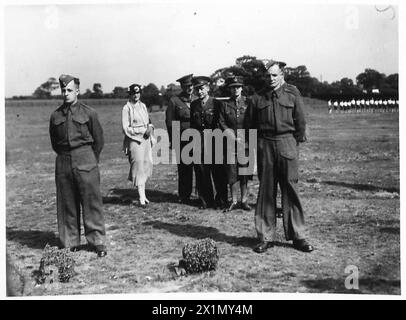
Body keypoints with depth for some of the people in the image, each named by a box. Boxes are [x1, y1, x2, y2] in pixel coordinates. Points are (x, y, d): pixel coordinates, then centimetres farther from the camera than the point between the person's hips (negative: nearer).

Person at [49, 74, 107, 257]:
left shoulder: (89, 113, 1)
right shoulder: (56, 116, 9)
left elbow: (98, 140, 6)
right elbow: (54, 142, 18)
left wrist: (92, 160, 7)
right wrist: (64, 157, 12)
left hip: (86, 161, -3)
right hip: (63, 162, 3)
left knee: (91, 202, -3)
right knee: (66, 204, 6)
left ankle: (98, 242, 6)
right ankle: (70, 243, 17)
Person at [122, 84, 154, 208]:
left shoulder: (143, 106, 14)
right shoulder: (126, 108, -5)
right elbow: (126, 128, -10)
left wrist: (151, 137, 7)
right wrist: (142, 131, -15)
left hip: (146, 139, 6)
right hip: (134, 140, -6)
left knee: (147, 164, 6)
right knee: (139, 166, -9)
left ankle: (142, 194, 18)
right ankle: (142, 198, -8)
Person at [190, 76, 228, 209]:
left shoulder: (216, 103, -1)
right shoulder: (193, 104, 11)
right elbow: (192, 124, 14)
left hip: (214, 142, -3)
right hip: (198, 143, 3)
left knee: (218, 173, 0)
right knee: (201, 173, 5)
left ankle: (221, 201, 12)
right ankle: (205, 200, 16)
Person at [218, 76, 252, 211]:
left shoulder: (248, 102, 5)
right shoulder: (224, 104, 7)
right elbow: (221, 123, 4)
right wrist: (233, 138, -6)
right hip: (230, 143, 0)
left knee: (244, 172, 2)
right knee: (232, 173, 1)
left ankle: (244, 200, 11)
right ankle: (234, 201, 10)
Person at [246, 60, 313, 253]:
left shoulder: (292, 93, 6)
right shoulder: (257, 98, 7)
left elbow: (300, 121, 8)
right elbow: (251, 125, 11)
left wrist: (296, 142, 6)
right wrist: (256, 146, 5)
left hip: (287, 144, 0)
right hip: (264, 145, 1)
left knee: (290, 190, 0)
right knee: (265, 191, 3)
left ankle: (298, 237, 9)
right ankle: (265, 237, 10)